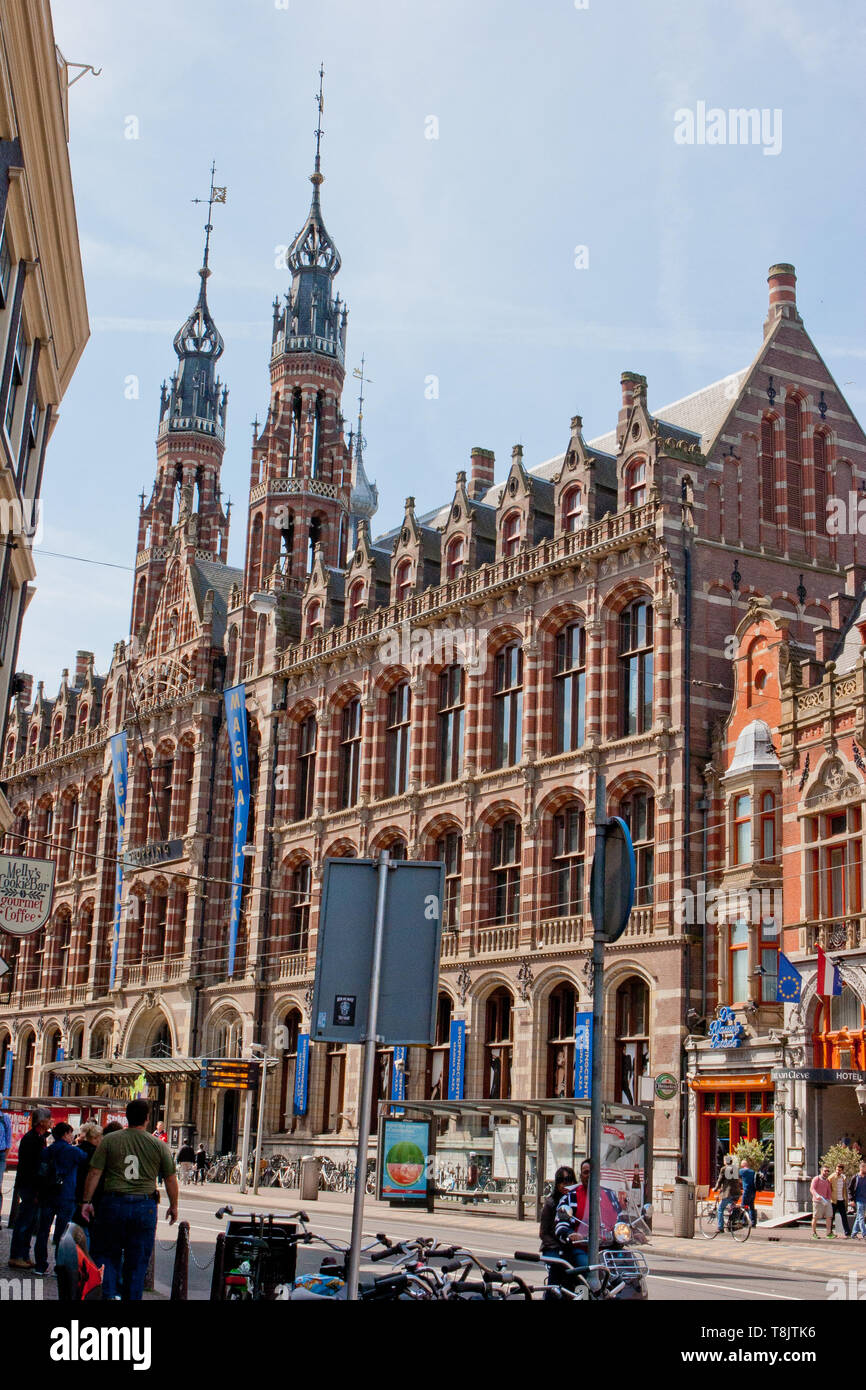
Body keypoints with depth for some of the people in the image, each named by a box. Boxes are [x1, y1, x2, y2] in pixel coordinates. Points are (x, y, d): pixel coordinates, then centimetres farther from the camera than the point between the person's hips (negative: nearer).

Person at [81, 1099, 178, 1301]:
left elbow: (94, 1173, -2)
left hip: (113, 1203, 0)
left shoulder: (110, 1140, 1)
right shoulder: (159, 1145, 3)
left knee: (107, 1254, 10)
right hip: (145, 1207, 1)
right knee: (137, 1261, 10)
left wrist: (87, 1201, 5)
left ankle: (109, 1294, -6)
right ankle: (132, 1298, 13)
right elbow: (170, 1179, 7)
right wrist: (173, 1206, 19)